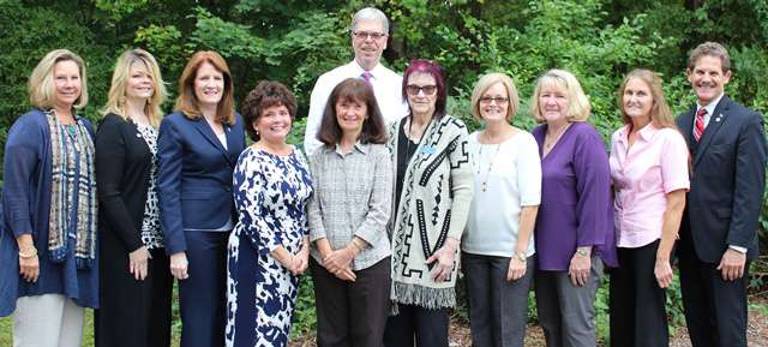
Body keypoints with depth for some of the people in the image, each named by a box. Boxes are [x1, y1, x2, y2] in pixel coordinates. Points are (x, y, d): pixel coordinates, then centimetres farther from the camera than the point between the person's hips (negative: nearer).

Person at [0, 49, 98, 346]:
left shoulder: (85, 128, 14)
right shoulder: (30, 126, -7)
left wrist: (91, 248, 14)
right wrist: (27, 248, -19)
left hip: (79, 252, 7)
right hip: (41, 253, -7)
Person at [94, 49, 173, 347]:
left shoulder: (157, 125, 13)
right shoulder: (113, 126, -8)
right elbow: (108, 192, -13)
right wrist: (134, 244, -16)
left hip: (157, 241, 7)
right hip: (125, 246, -6)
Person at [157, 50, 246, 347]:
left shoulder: (235, 122, 11)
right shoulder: (175, 125, -5)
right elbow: (167, 189, -9)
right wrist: (176, 248, -14)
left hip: (233, 230, 5)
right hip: (196, 233, -5)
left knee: (226, 315, 10)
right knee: (200, 317, 1)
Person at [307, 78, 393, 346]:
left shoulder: (379, 154, -1)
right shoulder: (320, 156, 6)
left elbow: (380, 212, -7)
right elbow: (312, 209, 2)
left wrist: (349, 252, -13)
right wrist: (327, 252, -10)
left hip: (369, 260, -2)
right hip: (326, 262, 2)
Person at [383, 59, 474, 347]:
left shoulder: (452, 130, -3)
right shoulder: (395, 130, 10)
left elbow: (463, 189, -7)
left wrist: (451, 244, -13)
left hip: (433, 246, -4)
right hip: (397, 243, 4)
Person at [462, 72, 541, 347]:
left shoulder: (523, 142, -6)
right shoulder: (470, 142, 6)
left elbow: (530, 202, -10)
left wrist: (520, 252, -13)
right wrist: (457, 247, 6)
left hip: (510, 252, -4)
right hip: (473, 251, 4)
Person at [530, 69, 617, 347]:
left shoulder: (584, 137, -11)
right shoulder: (537, 136, 7)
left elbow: (594, 195, -16)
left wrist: (584, 250, -19)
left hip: (575, 251, -6)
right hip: (543, 249, 6)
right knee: (549, 324, 13)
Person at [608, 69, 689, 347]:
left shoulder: (668, 139, -11)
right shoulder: (617, 138, 6)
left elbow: (676, 202, -13)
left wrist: (663, 258, -16)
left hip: (651, 240, -6)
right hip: (621, 240, 6)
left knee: (648, 324, 2)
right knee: (621, 323, 11)